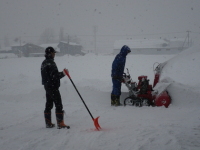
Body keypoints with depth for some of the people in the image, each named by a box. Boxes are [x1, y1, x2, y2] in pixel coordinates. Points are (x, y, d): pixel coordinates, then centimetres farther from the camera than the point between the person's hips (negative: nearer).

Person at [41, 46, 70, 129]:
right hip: (53, 87, -10)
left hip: (47, 86, 10)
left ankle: (48, 123, 18)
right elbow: (54, 75, -24)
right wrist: (63, 73, -17)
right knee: (58, 105, -6)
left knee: (49, 104, 14)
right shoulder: (51, 63, -17)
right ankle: (60, 123, -7)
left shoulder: (44, 63, 14)